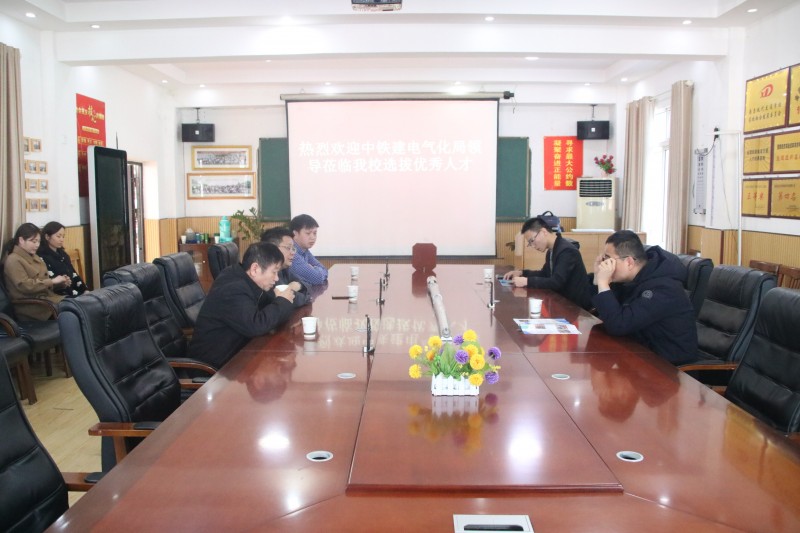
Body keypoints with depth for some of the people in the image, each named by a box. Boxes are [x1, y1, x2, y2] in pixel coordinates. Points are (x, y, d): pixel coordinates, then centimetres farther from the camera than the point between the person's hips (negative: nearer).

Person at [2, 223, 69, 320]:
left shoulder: (34, 257, 19)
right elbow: (25, 285, -18)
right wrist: (52, 281, -17)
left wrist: (60, 283, 4)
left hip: (46, 296, 8)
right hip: (31, 307, -8)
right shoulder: (13, 260, -7)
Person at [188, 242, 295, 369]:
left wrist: (279, 300, -8)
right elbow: (256, 325, -35)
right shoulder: (232, 290, -25)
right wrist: (283, 302, -22)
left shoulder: (242, 280, 3)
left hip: (233, 351, 9)